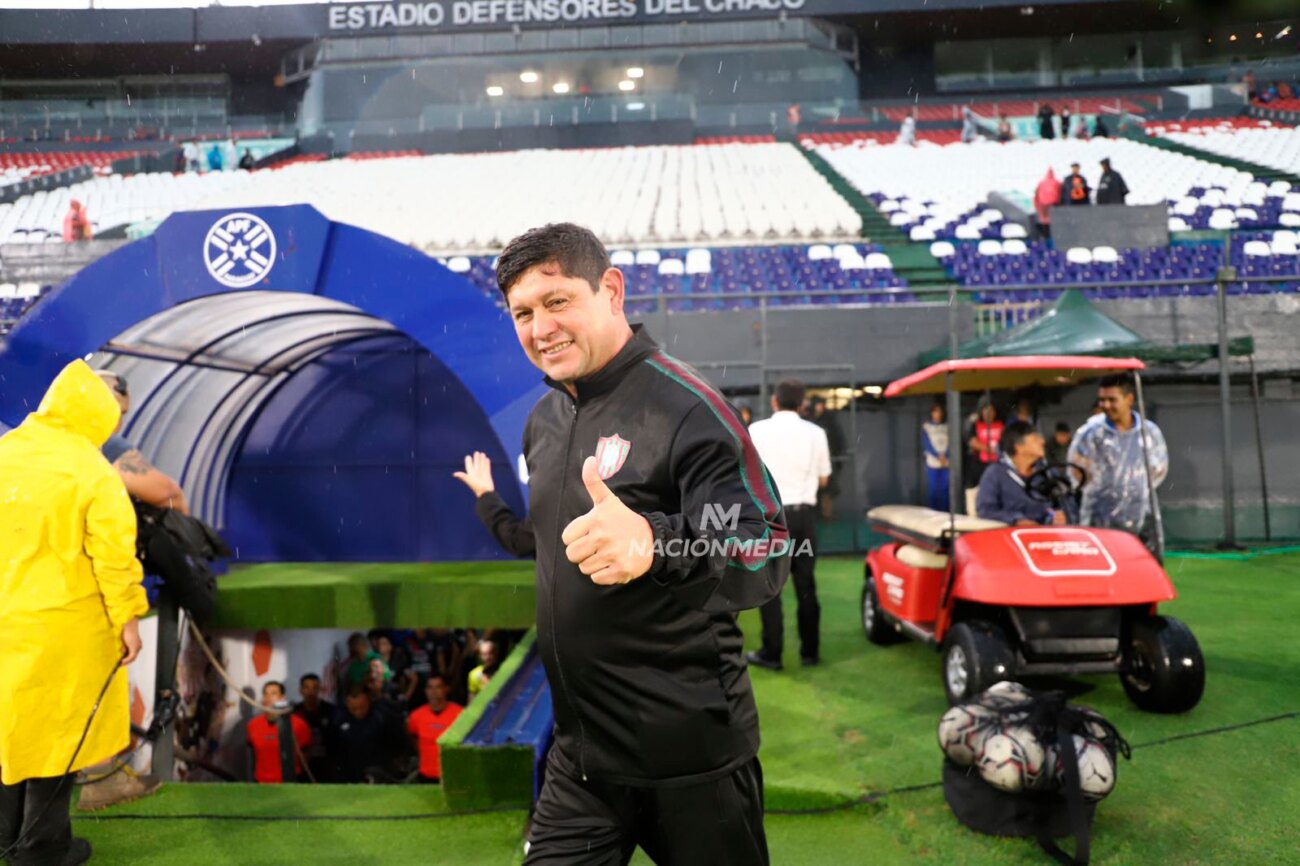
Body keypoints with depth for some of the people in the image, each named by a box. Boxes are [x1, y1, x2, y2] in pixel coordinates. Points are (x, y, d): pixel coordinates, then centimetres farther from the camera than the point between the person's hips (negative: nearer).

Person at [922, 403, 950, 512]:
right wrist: (938, 456, -15)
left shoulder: (948, 426, 10)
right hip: (932, 463, -1)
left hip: (947, 463, 1)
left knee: (945, 490, -1)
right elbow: (927, 444, -3)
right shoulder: (926, 427, 6)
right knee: (933, 490, -2)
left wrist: (945, 456, -14)